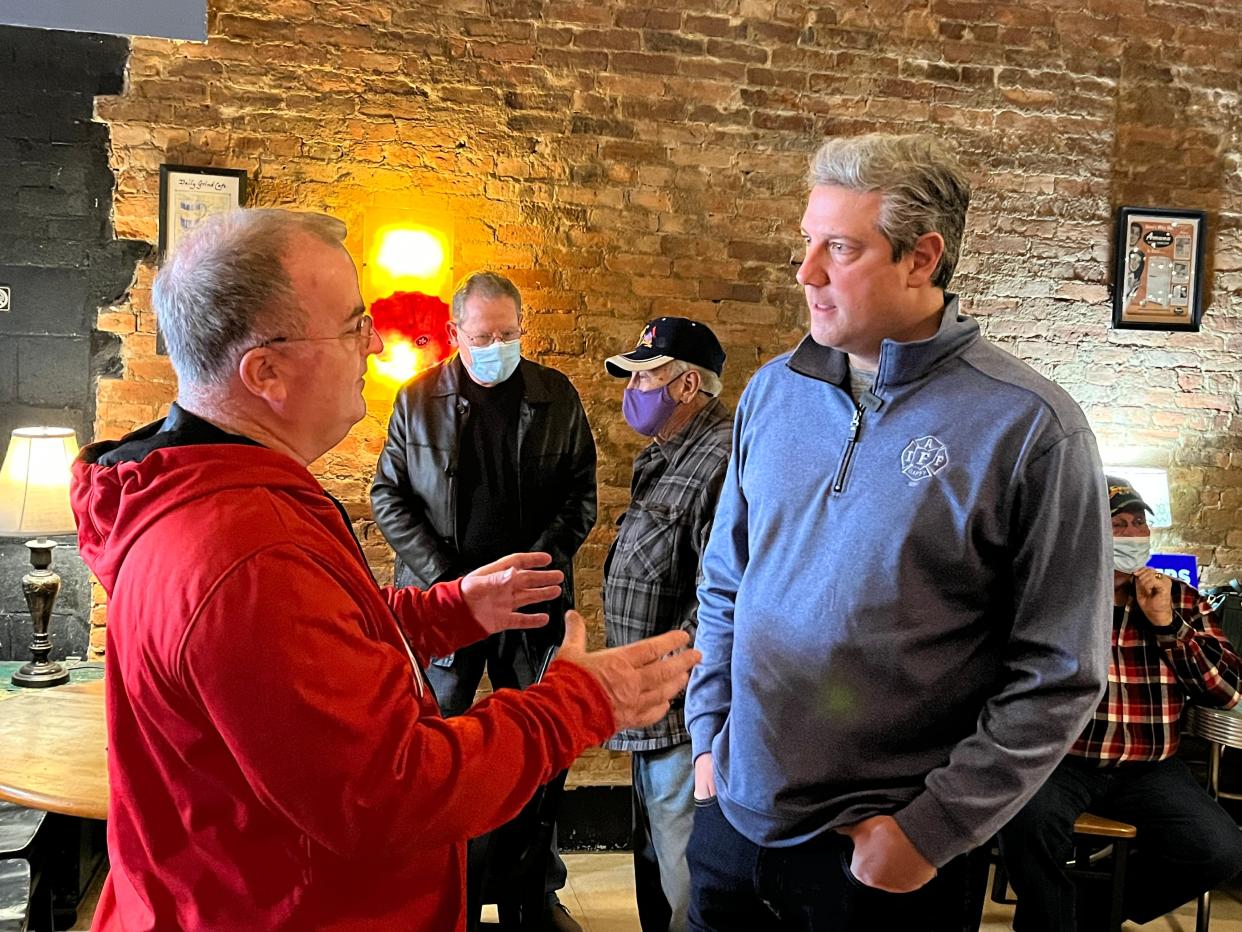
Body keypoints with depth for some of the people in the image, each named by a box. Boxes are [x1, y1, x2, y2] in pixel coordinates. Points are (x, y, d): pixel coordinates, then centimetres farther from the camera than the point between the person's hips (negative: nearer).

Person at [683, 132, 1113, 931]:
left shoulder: (1030, 427, -14)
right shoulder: (774, 392, 0)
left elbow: (1059, 675, -12)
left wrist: (934, 829, -12)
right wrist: (709, 735, 5)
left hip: (893, 856, -4)